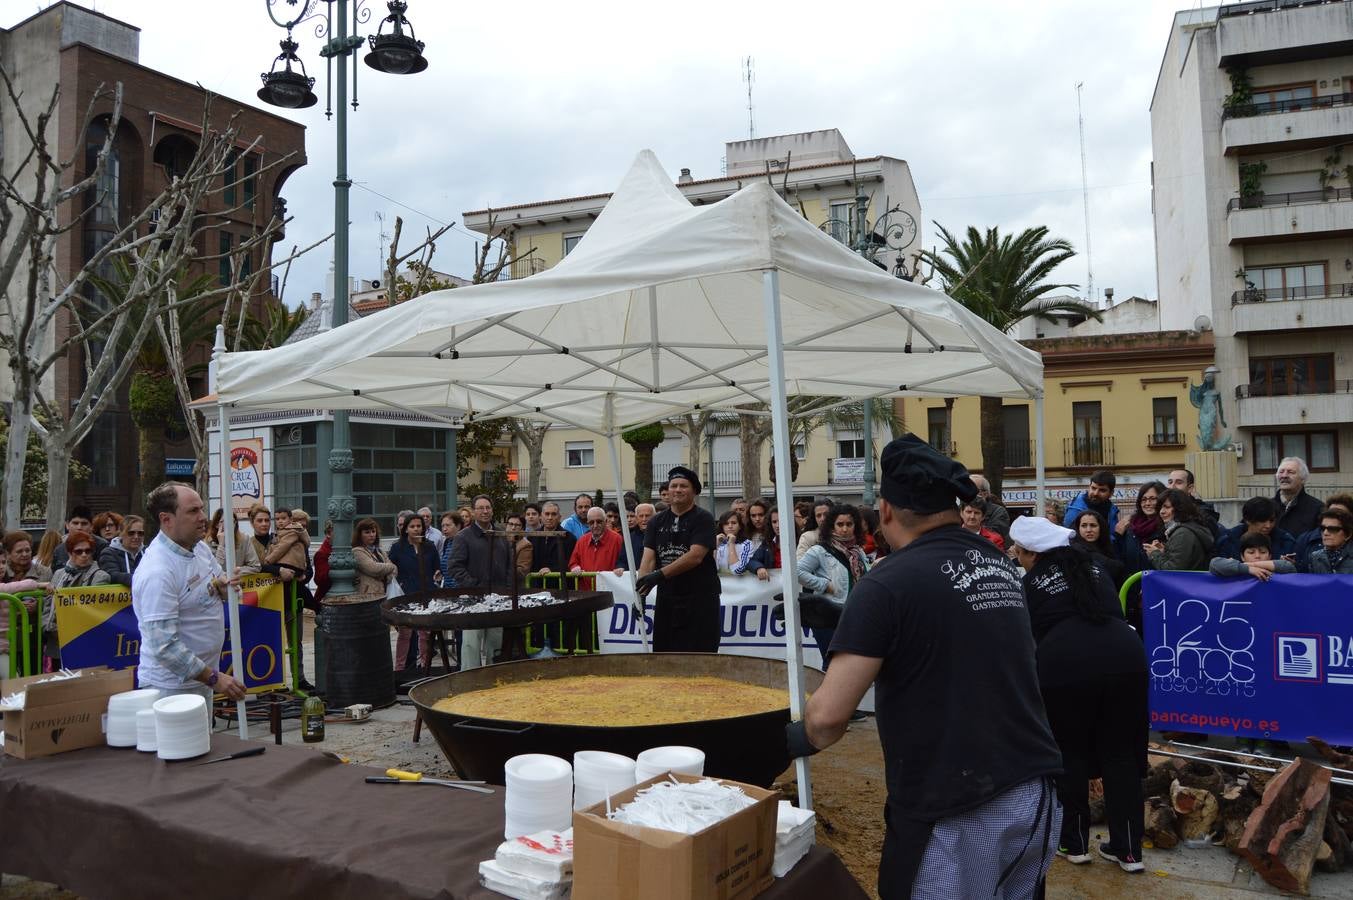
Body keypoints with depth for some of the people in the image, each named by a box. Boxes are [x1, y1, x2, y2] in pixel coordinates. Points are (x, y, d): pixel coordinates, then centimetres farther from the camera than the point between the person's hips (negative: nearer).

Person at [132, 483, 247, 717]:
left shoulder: (200, 547, 2)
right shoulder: (157, 572, -24)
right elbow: (164, 646, -27)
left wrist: (224, 587, -5)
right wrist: (214, 678, -24)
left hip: (200, 679, 8)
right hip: (172, 687, -8)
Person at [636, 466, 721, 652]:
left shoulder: (703, 519, -5)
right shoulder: (657, 522, 11)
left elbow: (695, 556, -17)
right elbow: (648, 558, 1)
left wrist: (660, 574, -24)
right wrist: (641, 586, -16)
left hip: (700, 601, -5)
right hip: (666, 600, 5)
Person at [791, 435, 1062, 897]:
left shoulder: (889, 582, -16)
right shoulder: (1002, 565, 6)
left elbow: (828, 715, -18)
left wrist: (804, 736, 4)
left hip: (956, 814, -7)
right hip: (1034, 794, 7)